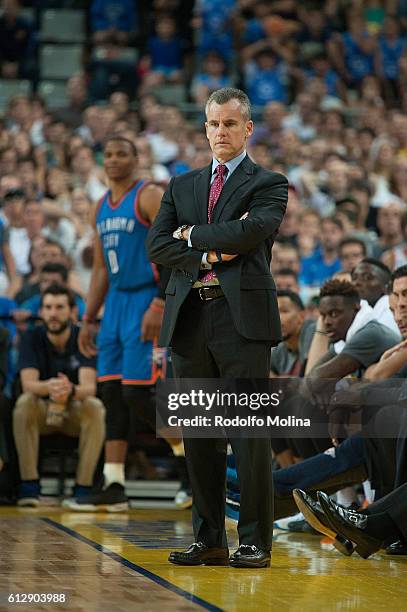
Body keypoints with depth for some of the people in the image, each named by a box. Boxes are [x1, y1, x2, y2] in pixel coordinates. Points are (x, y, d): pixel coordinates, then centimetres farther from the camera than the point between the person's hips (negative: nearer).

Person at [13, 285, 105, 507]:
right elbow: (28, 384, -23)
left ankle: (83, 486, -29)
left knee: (95, 407, -32)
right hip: (42, 412, 0)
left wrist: (70, 391, -50)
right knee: (24, 403, -31)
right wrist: (49, 388, -47)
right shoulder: (32, 338, -9)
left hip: (75, 411, 0)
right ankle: (29, 484, -29)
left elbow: (89, 386, -25)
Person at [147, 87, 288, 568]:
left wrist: (192, 234, -2)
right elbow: (156, 245, 8)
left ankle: (255, 542, -1)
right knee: (199, 435, 7)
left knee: (251, 433, -5)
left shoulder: (268, 185, 6)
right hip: (189, 319, 5)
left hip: (243, 317, -5)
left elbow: (251, 231, -14)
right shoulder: (182, 186, 19)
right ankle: (208, 539, 13)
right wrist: (208, 256, -7)